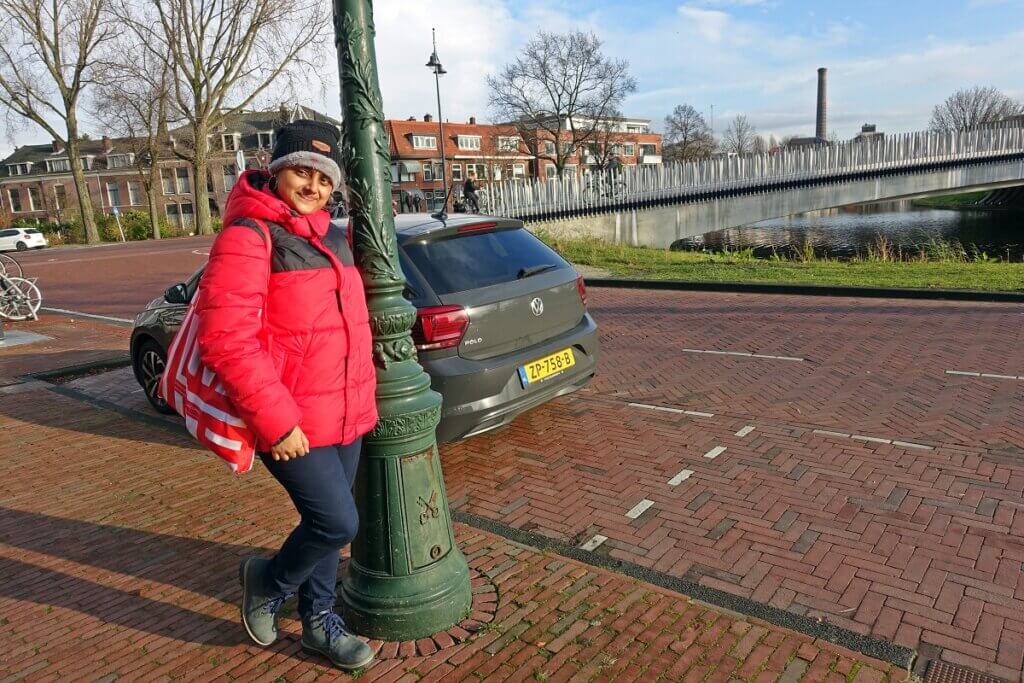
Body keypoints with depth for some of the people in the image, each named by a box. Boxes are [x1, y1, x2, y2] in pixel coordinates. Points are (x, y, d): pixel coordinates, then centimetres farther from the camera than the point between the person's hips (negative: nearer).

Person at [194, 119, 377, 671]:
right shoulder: (248, 237, -13)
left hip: (347, 417, 8)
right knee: (337, 524, -6)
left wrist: (365, 395, 18)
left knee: (325, 524, 17)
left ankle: (319, 621, 37)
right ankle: (267, 583, 25)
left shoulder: (336, 239, 11)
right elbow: (225, 340, -21)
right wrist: (276, 421, -22)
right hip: (291, 424, -7)